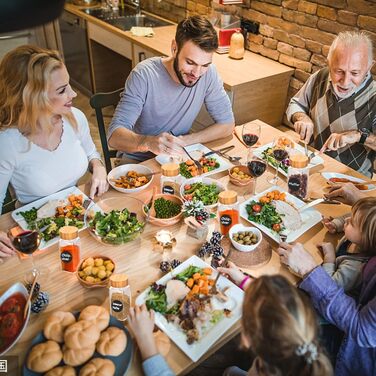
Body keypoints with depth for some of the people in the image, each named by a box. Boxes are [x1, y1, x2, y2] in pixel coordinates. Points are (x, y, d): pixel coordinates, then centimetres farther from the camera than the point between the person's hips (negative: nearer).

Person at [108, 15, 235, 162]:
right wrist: (148, 142, -47)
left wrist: (185, 140, -18)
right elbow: (115, 135, -26)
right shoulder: (144, 75, -21)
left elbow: (227, 123, -5)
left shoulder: (208, 72, -12)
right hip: (138, 160, -2)